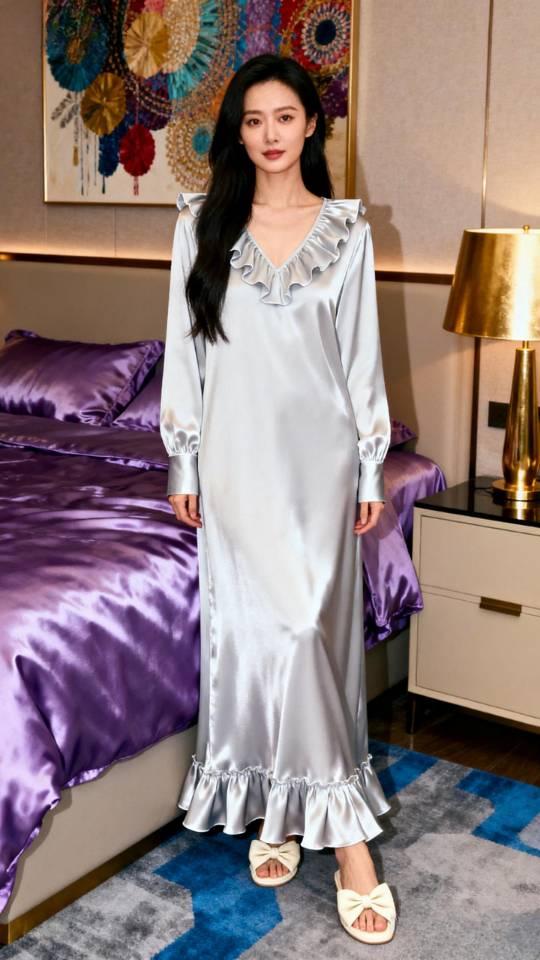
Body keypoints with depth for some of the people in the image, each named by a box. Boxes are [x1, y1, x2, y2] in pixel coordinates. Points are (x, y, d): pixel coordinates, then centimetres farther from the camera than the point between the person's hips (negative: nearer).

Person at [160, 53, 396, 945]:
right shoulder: (203, 223, 3)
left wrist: (371, 469, 3)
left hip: (318, 452, 0)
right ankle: (273, 805, 11)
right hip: (237, 453, 0)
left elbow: (362, 354, 4)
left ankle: (311, 807, 13)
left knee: (311, 622, -2)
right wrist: (183, 463, 2)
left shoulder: (347, 228, 4)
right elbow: (185, 347, 4)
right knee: (250, 625, -2)